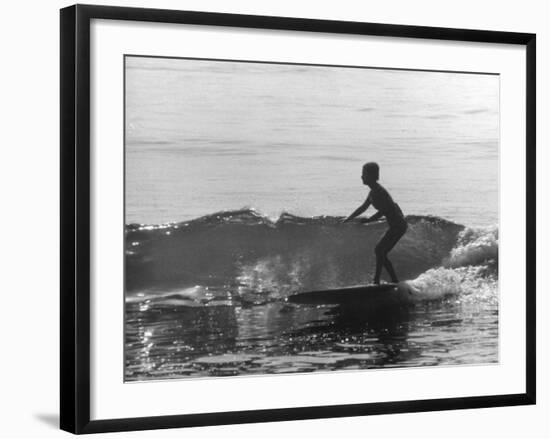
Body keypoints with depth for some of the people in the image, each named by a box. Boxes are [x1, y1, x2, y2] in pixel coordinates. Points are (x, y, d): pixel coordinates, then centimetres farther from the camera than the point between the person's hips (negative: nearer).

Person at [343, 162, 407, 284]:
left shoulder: (378, 192, -18)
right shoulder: (373, 192, 13)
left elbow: (382, 212, -20)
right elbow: (363, 207, 23)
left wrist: (367, 221, -16)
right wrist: (348, 219, 24)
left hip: (398, 225, -10)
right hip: (396, 225, 10)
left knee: (379, 250, -15)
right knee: (381, 253, 12)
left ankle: (376, 281, -17)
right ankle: (395, 282, 14)